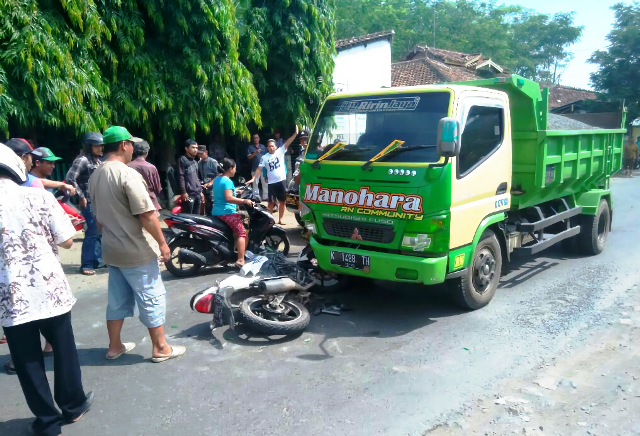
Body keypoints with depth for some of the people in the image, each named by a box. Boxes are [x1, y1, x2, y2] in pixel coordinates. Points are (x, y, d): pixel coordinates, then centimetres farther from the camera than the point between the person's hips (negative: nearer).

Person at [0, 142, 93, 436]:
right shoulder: (38, 197, -8)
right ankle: (73, 406, 34)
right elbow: (67, 241, -5)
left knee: (27, 362, 14)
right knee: (64, 350, 18)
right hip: (49, 290, 0)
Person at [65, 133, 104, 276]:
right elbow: (69, 178, -21)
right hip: (90, 202, -8)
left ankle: (98, 260, 25)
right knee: (93, 232, -6)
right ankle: (86, 265, 3)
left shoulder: (97, 160, 14)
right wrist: (81, 197, -16)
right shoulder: (83, 160, -12)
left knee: (101, 231, 13)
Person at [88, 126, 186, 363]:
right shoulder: (128, 174, -19)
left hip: (111, 249, 8)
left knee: (117, 299, 18)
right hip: (135, 251, -8)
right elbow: (147, 215, -22)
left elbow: (99, 216, 16)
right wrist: (162, 242, -13)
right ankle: (161, 348, 13)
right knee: (152, 298, 3)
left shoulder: (95, 176, 7)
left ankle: (114, 346, 29)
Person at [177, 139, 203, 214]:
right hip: (188, 194, -8)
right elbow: (180, 177, -11)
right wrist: (183, 192, -17)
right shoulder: (182, 160, -3)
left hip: (197, 194, 8)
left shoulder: (195, 162, 22)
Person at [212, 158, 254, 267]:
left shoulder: (217, 179, 14)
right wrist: (244, 201, -25)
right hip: (227, 212, -10)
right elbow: (228, 198, -26)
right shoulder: (227, 181, -14)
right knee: (242, 232, -11)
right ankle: (240, 260, -22)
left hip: (216, 212, 10)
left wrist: (235, 191, 32)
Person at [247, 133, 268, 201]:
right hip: (255, 168, -3)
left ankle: (265, 197, 14)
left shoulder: (263, 146, 13)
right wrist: (255, 153, -20)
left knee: (265, 183, 6)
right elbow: (249, 157, -5)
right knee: (255, 184, 0)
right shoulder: (250, 147, 4)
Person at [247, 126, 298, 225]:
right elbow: (259, 169, -1)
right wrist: (253, 178, -11)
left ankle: (281, 219, 20)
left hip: (281, 181, 1)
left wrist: (295, 134, -22)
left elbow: (287, 143, -10)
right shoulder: (264, 157, 2)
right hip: (271, 183, 0)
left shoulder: (280, 152, 1)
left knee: (282, 201, 9)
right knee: (271, 202, 6)